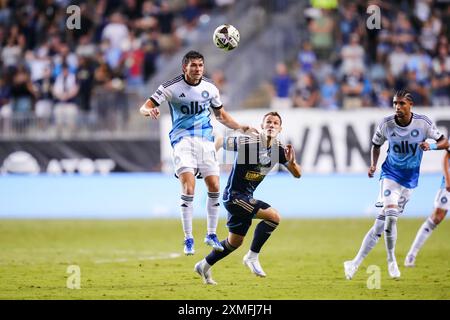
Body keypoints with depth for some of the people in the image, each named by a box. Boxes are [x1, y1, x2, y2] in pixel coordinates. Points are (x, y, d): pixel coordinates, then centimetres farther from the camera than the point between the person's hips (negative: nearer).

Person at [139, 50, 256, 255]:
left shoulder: (210, 88, 7)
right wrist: (149, 111, -34)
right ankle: (188, 239, -11)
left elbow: (221, 115, 22)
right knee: (188, 187, -18)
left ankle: (211, 234, 14)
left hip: (206, 141, 4)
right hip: (183, 140, -4)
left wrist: (241, 128, 10)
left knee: (214, 187, -4)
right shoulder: (172, 87, -6)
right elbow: (144, 107, -10)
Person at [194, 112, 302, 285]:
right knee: (274, 216, -23)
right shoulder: (247, 142, -21)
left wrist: (291, 161, -20)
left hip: (246, 198, 8)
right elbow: (219, 142, -8)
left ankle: (204, 266, 39)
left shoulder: (279, 149, -1)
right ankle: (252, 256, -10)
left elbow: (297, 174, 1)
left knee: (235, 242, 21)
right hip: (234, 195, -8)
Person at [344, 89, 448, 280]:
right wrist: (373, 165, -5)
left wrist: (431, 146, -25)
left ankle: (356, 263, 5)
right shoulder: (386, 124, -8)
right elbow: (376, 145, 10)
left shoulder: (422, 123, -10)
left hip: (409, 180, 1)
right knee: (390, 215, -21)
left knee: (382, 222, -2)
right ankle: (391, 260, 0)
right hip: (391, 175, -1)